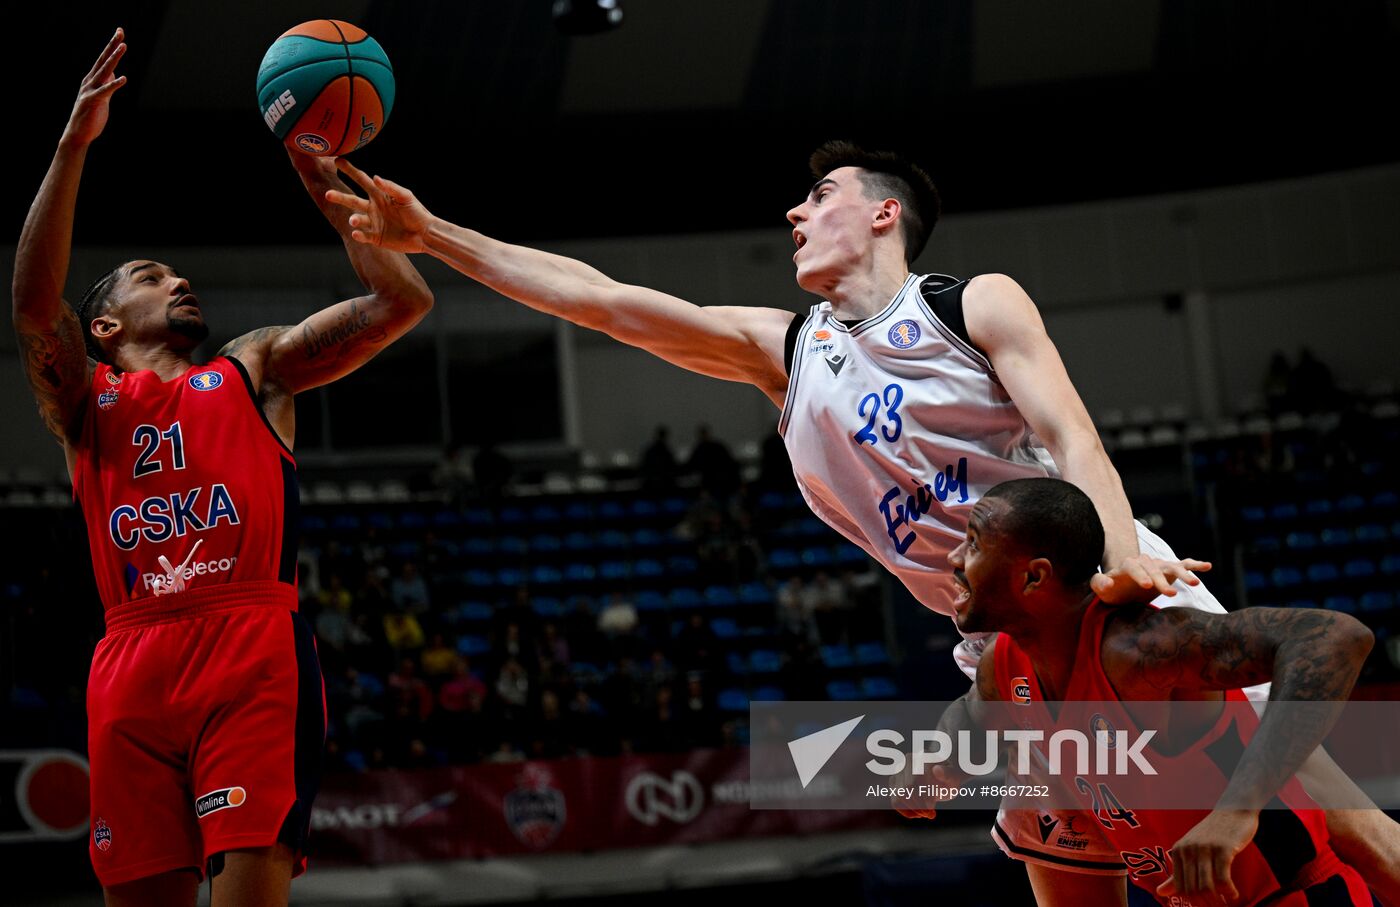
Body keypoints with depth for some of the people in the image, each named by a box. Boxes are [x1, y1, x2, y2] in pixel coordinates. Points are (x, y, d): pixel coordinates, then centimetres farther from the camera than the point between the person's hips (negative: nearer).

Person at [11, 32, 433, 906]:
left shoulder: (256, 368, 22)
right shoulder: (83, 400, 21)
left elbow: (403, 301, 14)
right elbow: (34, 301, 0)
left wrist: (327, 190, 13)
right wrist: (75, 144, -7)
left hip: (254, 646, -1)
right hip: (133, 661, 1)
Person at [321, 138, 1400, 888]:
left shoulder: (978, 303, -2)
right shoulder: (784, 348, 8)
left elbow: (1073, 437, -14)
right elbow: (599, 298, 4)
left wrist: (1120, 551, -33)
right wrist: (431, 233, 0)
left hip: (1121, 595, -3)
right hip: (1003, 640, 4)